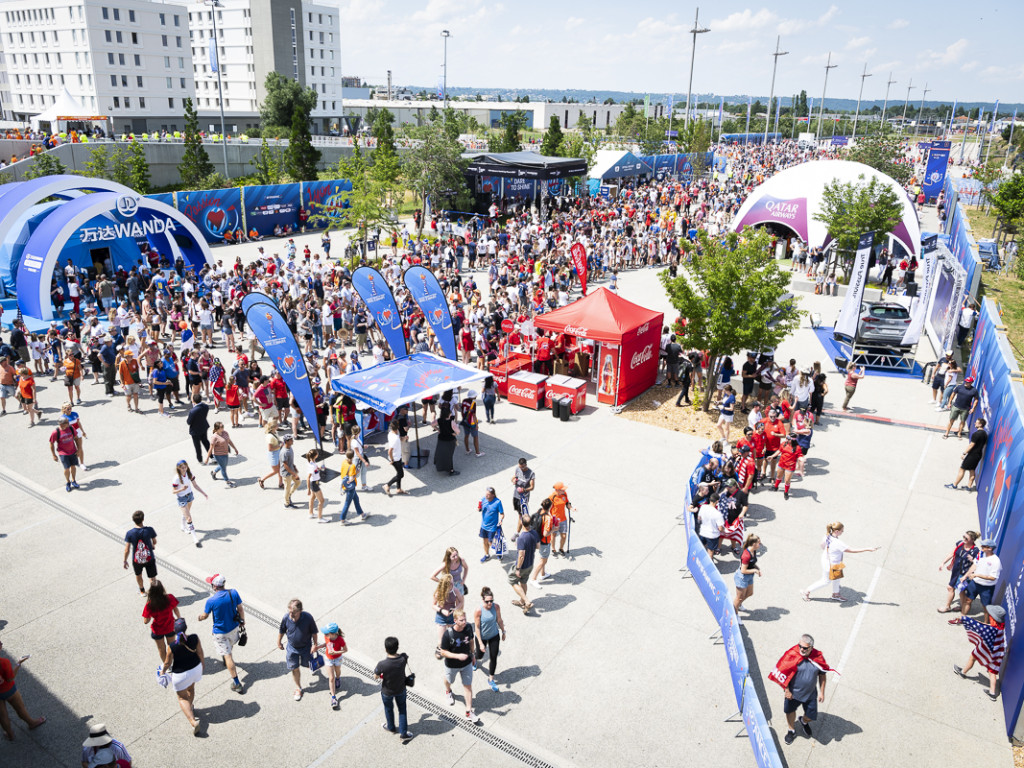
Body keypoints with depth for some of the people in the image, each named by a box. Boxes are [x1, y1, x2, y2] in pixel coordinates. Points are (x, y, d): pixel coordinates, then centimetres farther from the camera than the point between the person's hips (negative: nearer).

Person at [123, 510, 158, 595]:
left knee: (138, 575, 30)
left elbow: (127, 550, -13)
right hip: (150, 559, -1)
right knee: (152, 578, 12)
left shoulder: (129, 533, -19)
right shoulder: (149, 530, -19)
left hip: (136, 560, 2)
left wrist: (125, 561, 4)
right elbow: (154, 542, 0)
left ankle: (142, 590, 51)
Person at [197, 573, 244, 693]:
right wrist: (242, 622, 10)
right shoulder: (233, 593, -15)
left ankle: (236, 683, 4)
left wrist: (200, 617, 16)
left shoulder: (211, 600, -24)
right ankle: (226, 661, 62)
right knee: (231, 645, 32)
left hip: (220, 632, -4)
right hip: (234, 627, 4)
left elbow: (205, 616, -8)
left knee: (228, 656, 2)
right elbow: (240, 609, -5)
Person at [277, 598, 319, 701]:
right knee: (294, 668, 8)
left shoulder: (308, 618, -29)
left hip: (306, 647, -1)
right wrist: (279, 643, 8)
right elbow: (281, 631, -4)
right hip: (292, 647, 1)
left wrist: (315, 644, -8)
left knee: (307, 664, 18)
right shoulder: (286, 617, -24)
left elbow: (314, 632, -12)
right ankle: (298, 688, 31)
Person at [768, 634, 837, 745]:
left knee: (811, 716, 11)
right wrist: (787, 690, -11)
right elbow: (784, 673, -14)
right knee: (790, 711, 19)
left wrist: (821, 692, 3)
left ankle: (804, 721, 48)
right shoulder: (792, 655, -24)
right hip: (793, 692, -1)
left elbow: (822, 674, 1)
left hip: (810, 693, 2)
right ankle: (792, 731, 46)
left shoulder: (818, 657, -15)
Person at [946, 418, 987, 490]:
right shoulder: (985, 433, 8)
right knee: (972, 470, 16)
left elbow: (971, 445, -20)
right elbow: (985, 444, 16)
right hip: (979, 454, 9)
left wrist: (964, 453, -14)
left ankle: (954, 485, 5)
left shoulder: (977, 434, -21)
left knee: (962, 469, -1)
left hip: (972, 454, -9)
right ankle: (969, 486, 20)